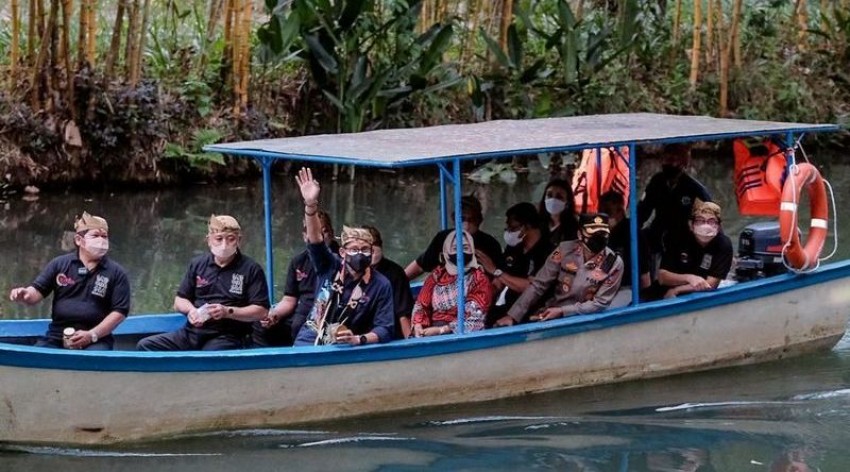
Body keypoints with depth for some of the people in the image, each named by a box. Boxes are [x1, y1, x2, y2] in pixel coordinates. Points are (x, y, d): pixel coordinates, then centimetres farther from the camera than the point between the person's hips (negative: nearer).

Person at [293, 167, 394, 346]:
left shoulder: (381, 285, -1)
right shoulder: (329, 268, 5)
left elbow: (385, 329, -3)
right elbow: (315, 239, -9)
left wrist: (358, 339, -22)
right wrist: (311, 205, -24)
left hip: (343, 352, -2)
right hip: (309, 344, 2)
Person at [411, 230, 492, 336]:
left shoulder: (479, 279, 3)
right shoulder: (437, 275, 14)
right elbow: (421, 305, 12)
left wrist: (441, 330, -15)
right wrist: (418, 327, -9)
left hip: (463, 333, -3)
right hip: (433, 329, 3)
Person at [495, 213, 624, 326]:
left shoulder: (614, 263, -11)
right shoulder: (565, 250, -5)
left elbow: (600, 303, -10)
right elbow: (538, 285, -3)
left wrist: (562, 311, -20)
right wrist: (513, 316, -12)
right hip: (549, 313, 2)